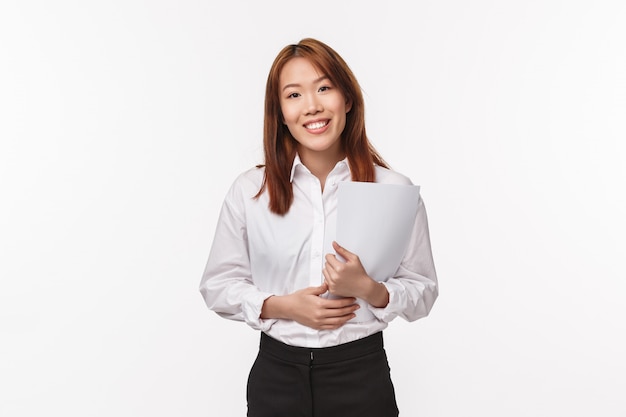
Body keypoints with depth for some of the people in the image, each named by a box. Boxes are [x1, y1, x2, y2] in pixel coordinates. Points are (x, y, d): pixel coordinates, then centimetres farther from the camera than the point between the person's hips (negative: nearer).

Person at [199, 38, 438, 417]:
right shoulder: (249, 190, -3)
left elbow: (423, 292, -1)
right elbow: (218, 284, 2)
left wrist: (369, 289, -20)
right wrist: (283, 306, -13)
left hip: (361, 375, 0)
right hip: (276, 374, 1)